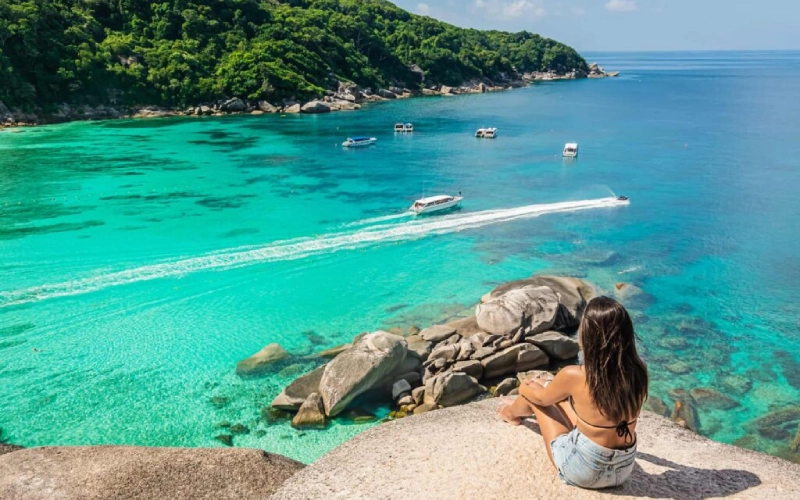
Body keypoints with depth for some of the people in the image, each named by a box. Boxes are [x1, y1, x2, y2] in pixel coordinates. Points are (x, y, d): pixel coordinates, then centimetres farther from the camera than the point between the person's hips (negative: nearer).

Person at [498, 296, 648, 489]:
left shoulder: (574, 376, -26)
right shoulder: (638, 371, -14)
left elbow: (541, 398, -2)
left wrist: (524, 389, 18)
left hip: (581, 471, -5)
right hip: (623, 469, 5)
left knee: (533, 394, 17)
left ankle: (513, 412, 53)